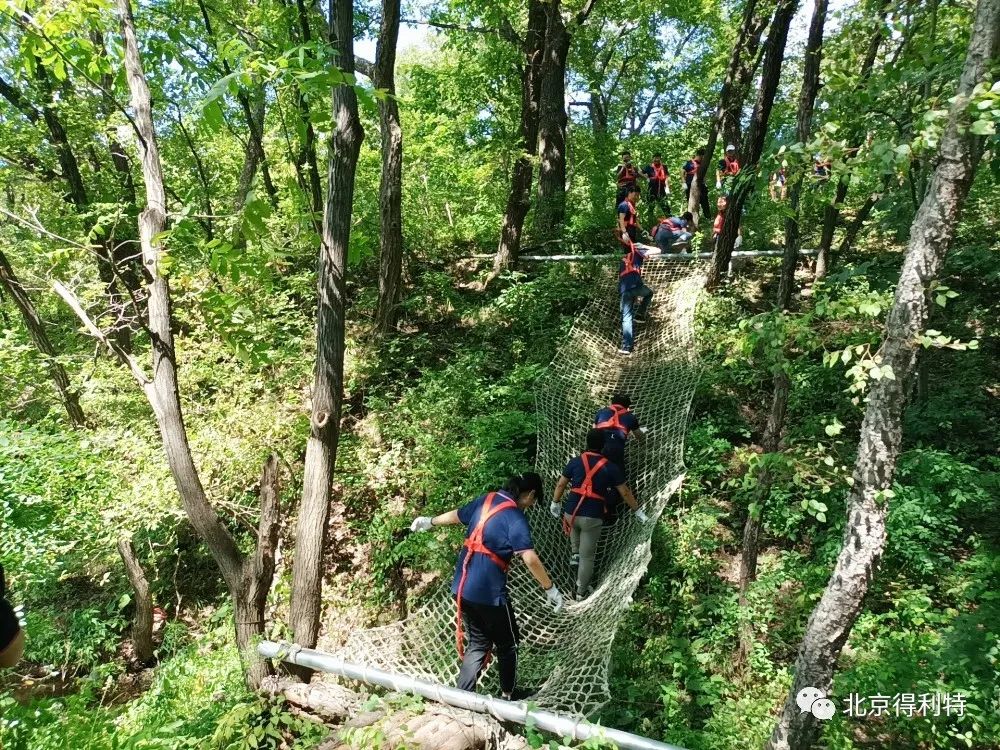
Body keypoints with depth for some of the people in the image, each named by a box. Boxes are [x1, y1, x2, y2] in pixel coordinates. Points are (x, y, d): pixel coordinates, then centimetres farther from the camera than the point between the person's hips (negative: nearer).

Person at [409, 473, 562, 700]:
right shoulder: (515, 517, -16)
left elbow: (455, 515, 22)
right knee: (506, 645, 17)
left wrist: (429, 521, 39)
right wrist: (551, 589, -16)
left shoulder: (485, 499, 5)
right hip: (489, 593, -7)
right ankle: (508, 695, 34)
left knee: (478, 643, 21)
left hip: (462, 588, 7)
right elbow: (530, 559, -25)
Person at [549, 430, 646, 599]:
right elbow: (625, 492, 5)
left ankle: (575, 554, 36)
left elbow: (561, 485, 10)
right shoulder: (610, 467, -2)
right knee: (587, 556, 10)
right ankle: (581, 591, 20)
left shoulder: (575, 461, 3)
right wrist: (637, 511, 17)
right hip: (592, 517, -3)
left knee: (575, 527, 40)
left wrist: (555, 503, 25)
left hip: (571, 513, 3)